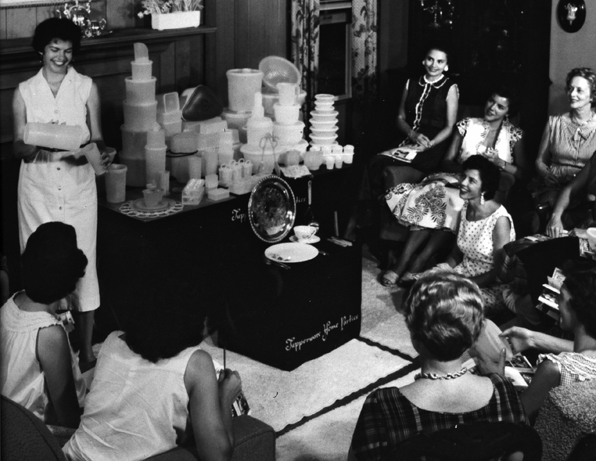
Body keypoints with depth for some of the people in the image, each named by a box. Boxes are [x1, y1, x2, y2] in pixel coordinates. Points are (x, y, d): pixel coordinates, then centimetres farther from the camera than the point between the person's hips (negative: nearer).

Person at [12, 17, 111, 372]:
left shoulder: (87, 88, 1)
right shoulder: (24, 92, 3)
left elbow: (97, 139, 4)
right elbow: (18, 146, 3)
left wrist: (100, 153, -19)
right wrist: (38, 150, -19)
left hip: (78, 189, -1)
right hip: (38, 191, 1)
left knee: (83, 264, 0)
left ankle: (86, 348, 11)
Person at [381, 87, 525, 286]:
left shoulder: (514, 134, 10)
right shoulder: (467, 125, 14)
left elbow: (521, 172, 6)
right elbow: (447, 162, 9)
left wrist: (499, 163, -10)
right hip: (460, 178, 2)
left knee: (457, 202, -37)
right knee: (434, 193, -34)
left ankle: (420, 261, -37)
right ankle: (402, 261, -39)